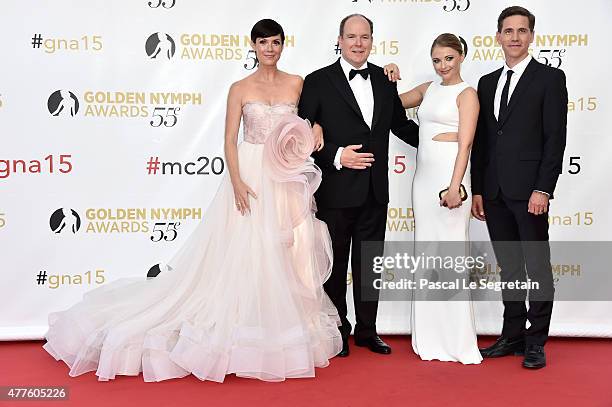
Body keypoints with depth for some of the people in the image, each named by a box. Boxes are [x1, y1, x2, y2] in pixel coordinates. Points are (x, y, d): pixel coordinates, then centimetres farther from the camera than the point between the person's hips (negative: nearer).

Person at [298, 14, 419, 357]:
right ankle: (337, 333, 24)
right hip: (336, 191, -4)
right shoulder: (318, 82, -6)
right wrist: (336, 156, -19)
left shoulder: (385, 80, 8)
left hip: (375, 191, 4)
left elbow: (401, 125, 18)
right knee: (335, 265, 9)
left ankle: (367, 330, 28)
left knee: (369, 264, 14)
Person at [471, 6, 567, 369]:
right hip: (495, 192, 5)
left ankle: (536, 342, 10)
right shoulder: (487, 83, 15)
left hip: (529, 189, -5)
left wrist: (543, 189, -15)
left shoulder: (550, 78, -1)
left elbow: (555, 138, -8)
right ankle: (513, 336, 20)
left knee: (538, 267, 2)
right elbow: (481, 141, 14)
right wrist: (478, 190, 9)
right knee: (509, 267, 12)